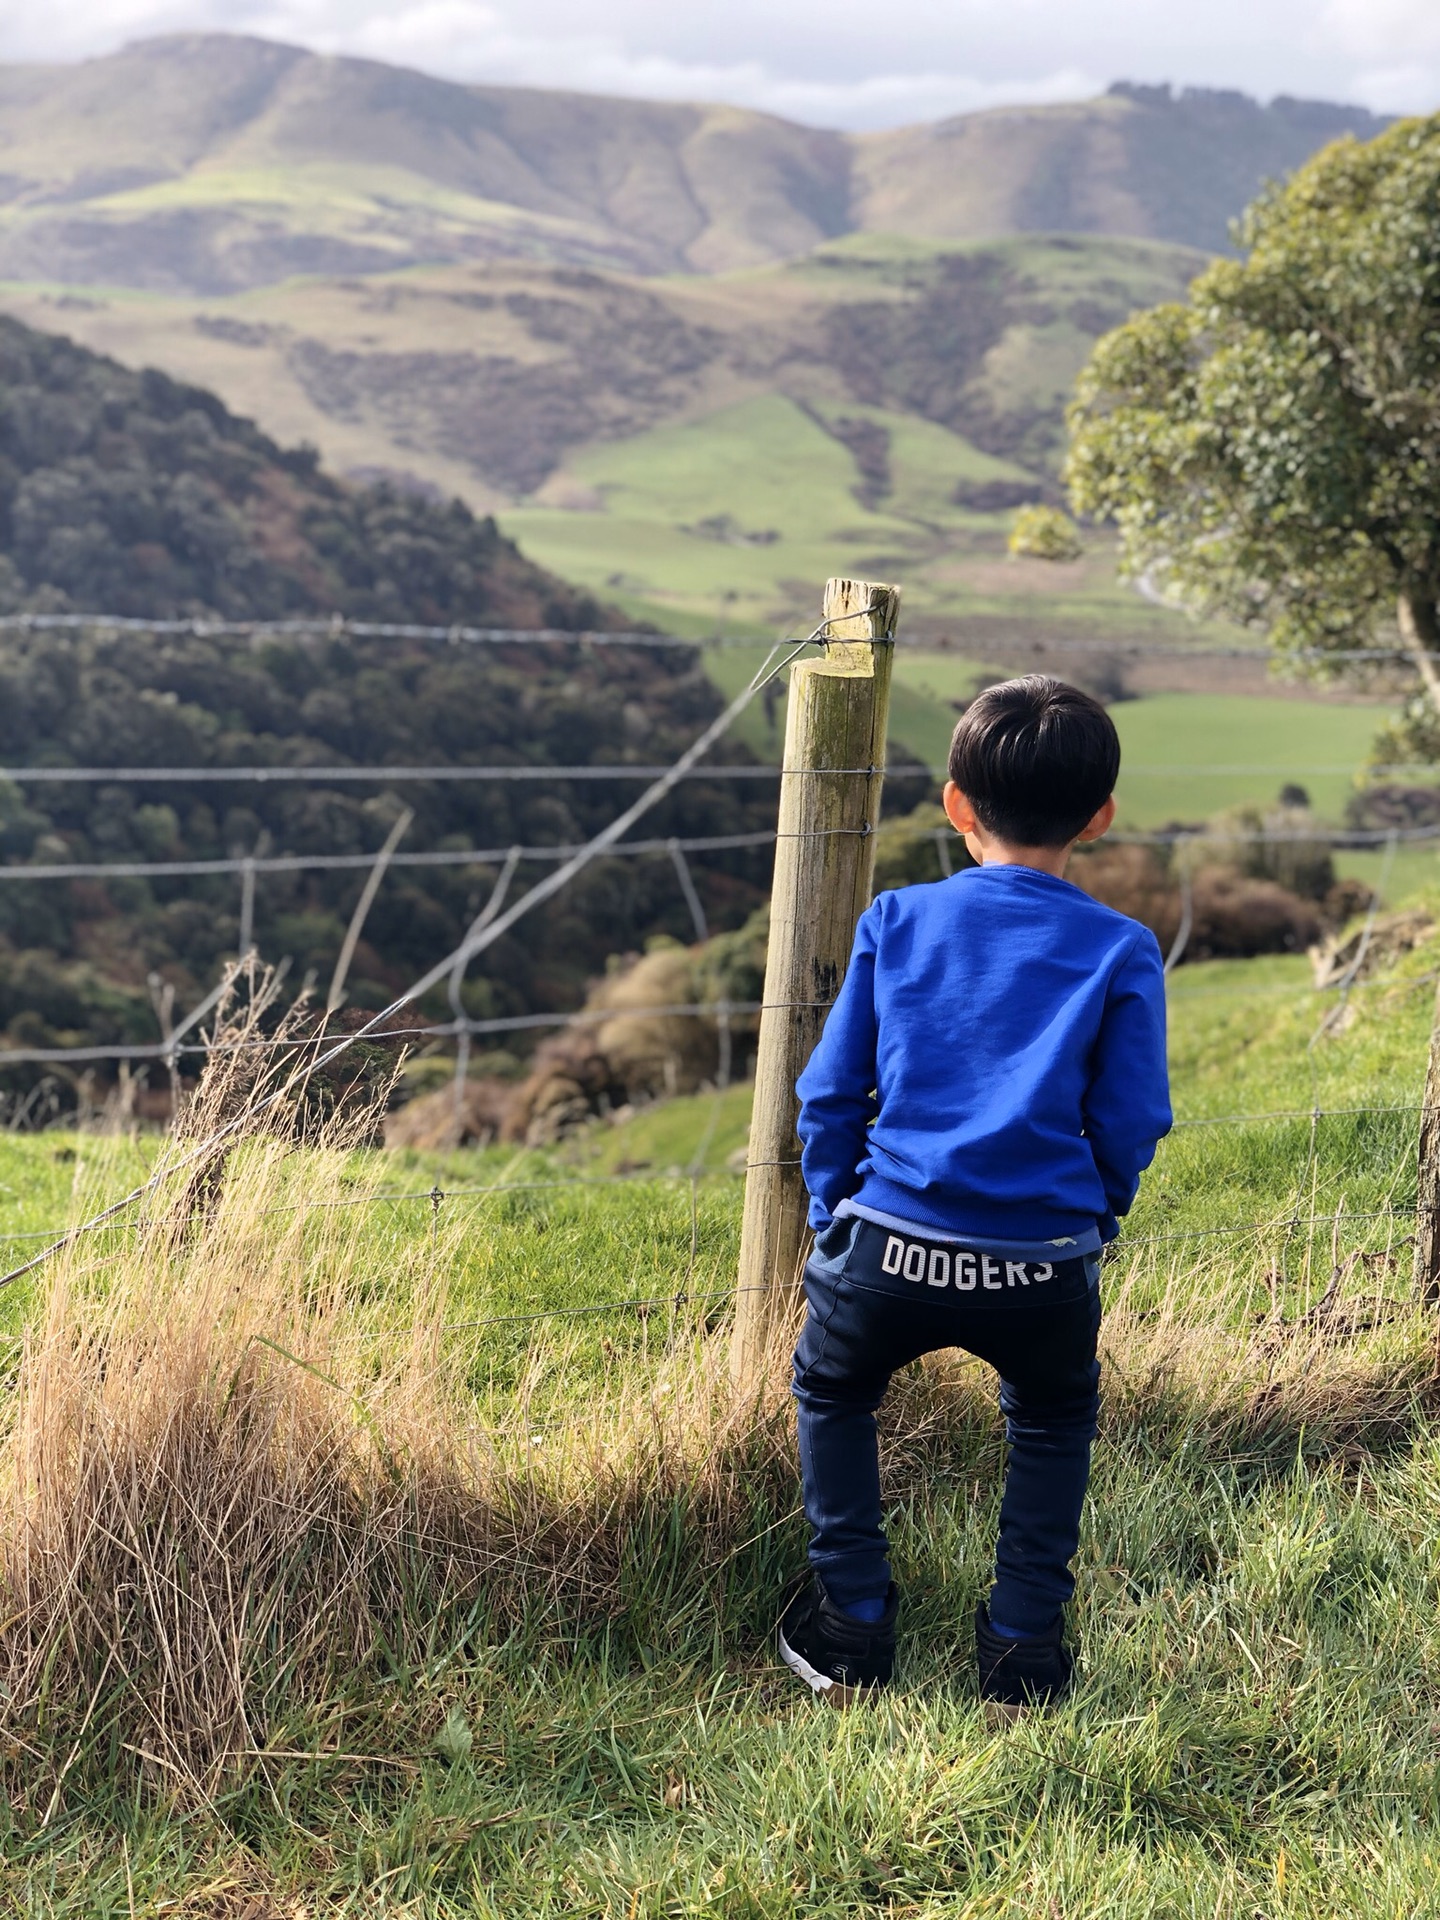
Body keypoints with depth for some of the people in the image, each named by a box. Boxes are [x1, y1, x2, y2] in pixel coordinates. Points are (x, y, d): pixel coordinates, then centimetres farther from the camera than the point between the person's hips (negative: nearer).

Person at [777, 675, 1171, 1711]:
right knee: (1054, 1423, 30)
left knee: (833, 1392, 30)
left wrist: (833, 1215, 20)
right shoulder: (1122, 952, 0)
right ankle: (1023, 1650, 28)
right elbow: (1131, 1124, 1)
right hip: (1045, 1272, 0)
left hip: (889, 1246, 0)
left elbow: (831, 1093, 7)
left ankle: (851, 1626, 30)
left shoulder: (895, 922, 4)